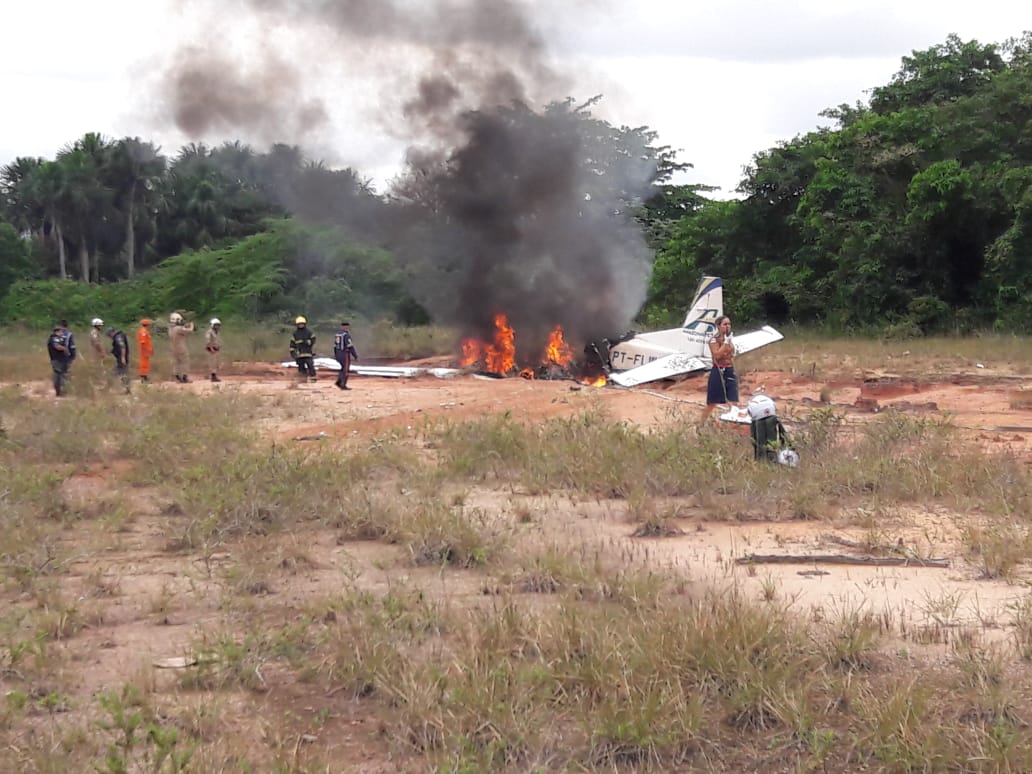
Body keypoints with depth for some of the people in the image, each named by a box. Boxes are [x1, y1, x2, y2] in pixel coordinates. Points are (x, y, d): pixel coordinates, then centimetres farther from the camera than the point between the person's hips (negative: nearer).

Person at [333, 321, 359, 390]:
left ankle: (339, 381, 10)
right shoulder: (346, 335, -16)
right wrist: (355, 356, -16)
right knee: (346, 370, -1)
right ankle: (343, 385, -1)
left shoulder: (337, 334, 10)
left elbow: (335, 346, 15)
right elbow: (350, 347, -20)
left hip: (338, 355, 8)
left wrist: (336, 356, 22)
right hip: (345, 355, -8)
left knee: (344, 368, 21)